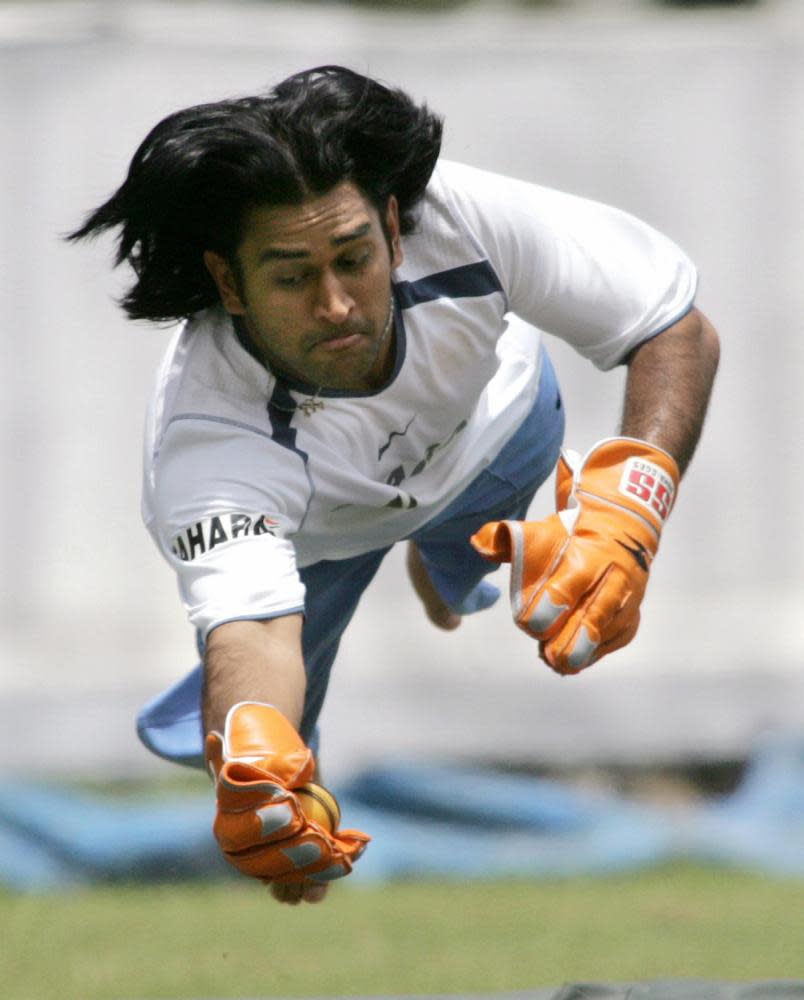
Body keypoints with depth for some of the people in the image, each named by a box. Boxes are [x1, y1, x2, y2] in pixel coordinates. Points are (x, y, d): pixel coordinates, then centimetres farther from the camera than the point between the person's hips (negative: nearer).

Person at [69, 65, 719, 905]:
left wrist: (629, 509, -53)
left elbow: (679, 329, -35)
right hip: (316, 529, -3)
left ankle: (445, 563, 39)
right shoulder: (204, 436, -49)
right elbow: (250, 629, -63)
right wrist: (252, 759, -88)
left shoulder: (461, 220, -45)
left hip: (495, 421, 3)